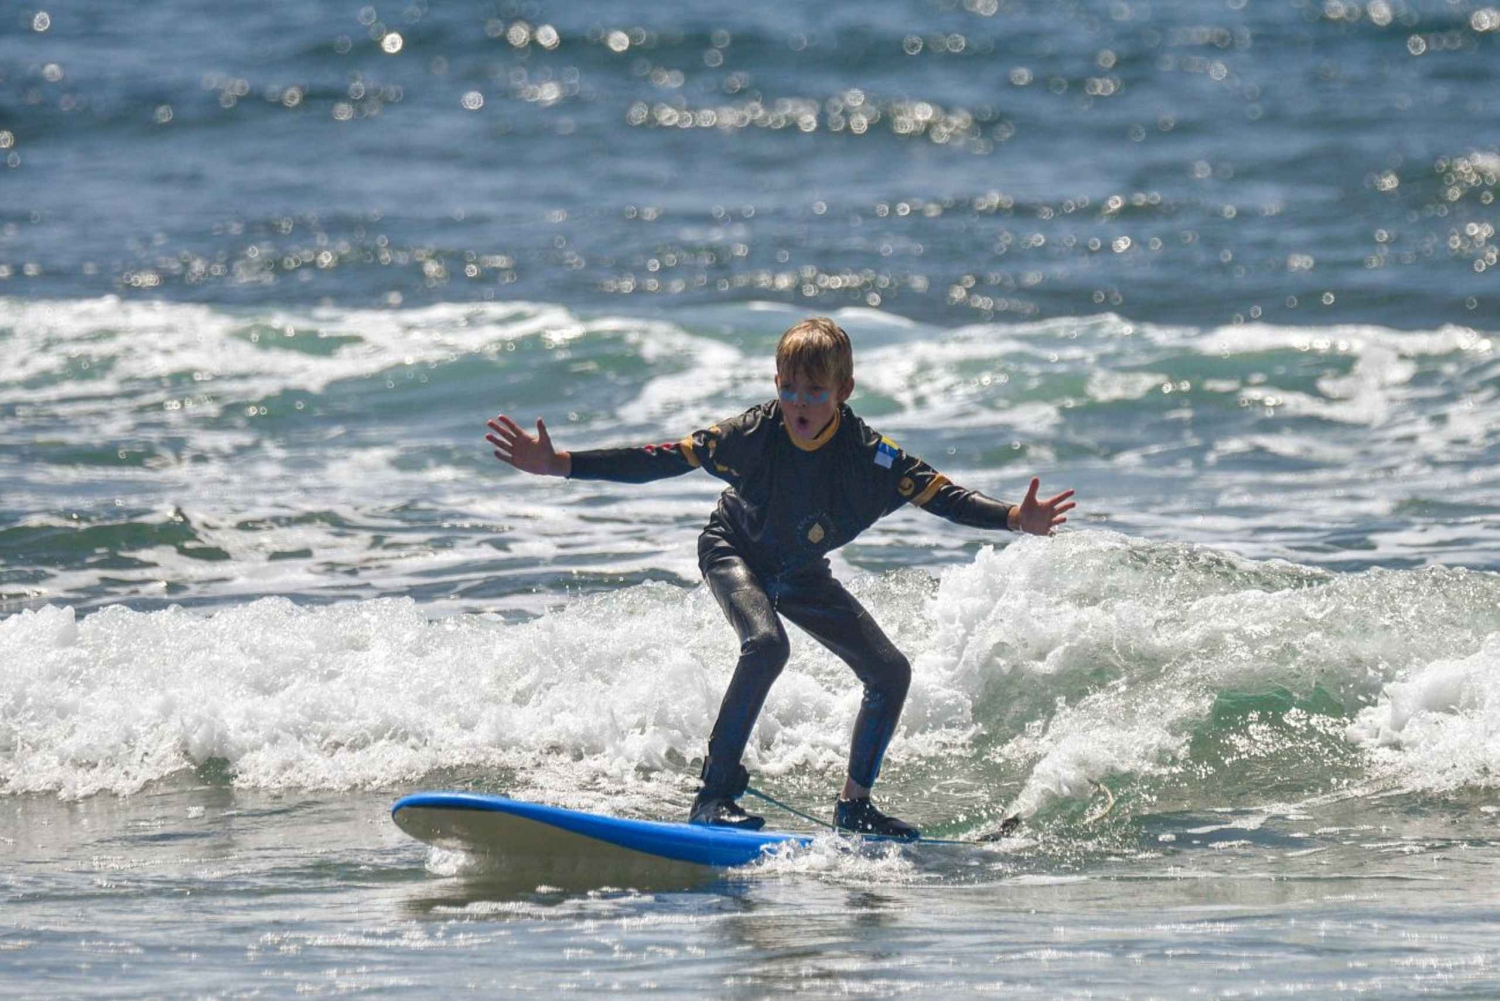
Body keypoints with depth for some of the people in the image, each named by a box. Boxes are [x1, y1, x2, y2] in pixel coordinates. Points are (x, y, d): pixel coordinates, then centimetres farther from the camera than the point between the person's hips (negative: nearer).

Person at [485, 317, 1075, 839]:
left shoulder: (869, 456, -25)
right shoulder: (751, 436, -30)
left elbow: (941, 495, -27)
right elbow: (658, 461, -29)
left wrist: (1015, 518, -45)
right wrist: (559, 465, -36)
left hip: (801, 574, 4)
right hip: (734, 553, -4)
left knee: (890, 672, -2)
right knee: (767, 643, -33)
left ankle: (854, 804, 15)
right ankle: (715, 793, -30)